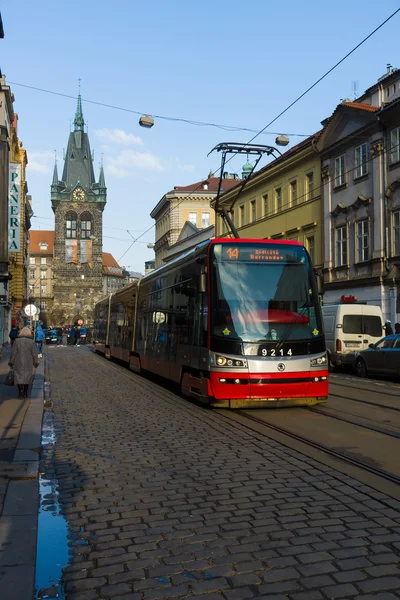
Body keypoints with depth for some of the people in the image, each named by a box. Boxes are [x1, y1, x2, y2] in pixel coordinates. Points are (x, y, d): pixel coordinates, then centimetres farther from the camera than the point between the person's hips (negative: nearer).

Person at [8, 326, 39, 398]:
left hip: (18, 363, -1)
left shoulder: (17, 341, -5)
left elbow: (13, 353, -3)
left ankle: (20, 392, -10)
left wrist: (11, 362, 6)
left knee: (19, 377, 5)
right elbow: (34, 354, -2)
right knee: (27, 378, 12)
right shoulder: (31, 342, -6)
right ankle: (25, 393, 17)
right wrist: (36, 362, 10)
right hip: (28, 364, 1)